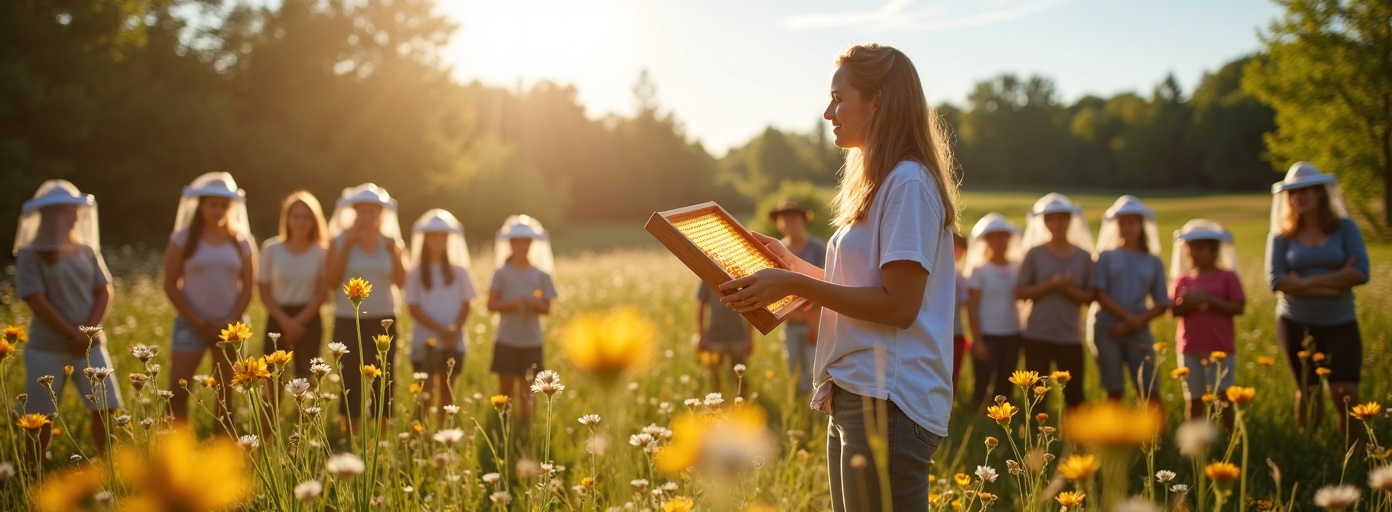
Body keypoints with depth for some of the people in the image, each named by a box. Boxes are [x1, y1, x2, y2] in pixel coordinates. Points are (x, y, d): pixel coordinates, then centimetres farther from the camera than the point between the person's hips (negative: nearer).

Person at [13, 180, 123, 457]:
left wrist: (88, 333, -9)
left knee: (105, 408, -1)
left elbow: (104, 292, 5)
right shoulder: (30, 255, -6)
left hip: (90, 345, 4)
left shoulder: (87, 251, 7)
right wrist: (73, 335, -14)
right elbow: (37, 302, -11)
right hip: (47, 348, -4)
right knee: (40, 416, 2)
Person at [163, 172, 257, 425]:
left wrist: (231, 322, -9)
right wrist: (197, 321, -10)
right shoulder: (183, 239, -1)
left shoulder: (241, 242, 4)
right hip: (191, 324, -1)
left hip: (229, 326, 2)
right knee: (177, 392, -9)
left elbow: (247, 288, 4)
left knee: (225, 395, 6)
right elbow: (171, 285, -3)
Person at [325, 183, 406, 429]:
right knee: (351, 380, -2)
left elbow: (400, 281, -1)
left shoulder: (390, 242, 7)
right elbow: (332, 282, -8)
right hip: (349, 321, -2)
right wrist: (346, 248, -12)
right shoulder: (340, 241, 1)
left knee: (383, 379, 1)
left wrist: (395, 251, -10)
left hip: (383, 321, 2)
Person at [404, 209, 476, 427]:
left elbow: (466, 304, 4)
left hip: (455, 341, 2)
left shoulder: (459, 271, 7)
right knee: (428, 391, -7)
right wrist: (441, 330, -14)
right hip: (425, 341, -2)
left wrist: (455, 330, -13)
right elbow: (414, 308, -4)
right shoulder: (416, 273, 1)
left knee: (447, 387, 7)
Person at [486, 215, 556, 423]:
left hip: (532, 342, 1)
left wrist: (533, 304, -16)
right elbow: (491, 305, -3)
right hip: (506, 341, -1)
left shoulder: (541, 274, 5)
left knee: (526, 392, 2)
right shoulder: (502, 272, 1)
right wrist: (514, 304, -19)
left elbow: (547, 308, 4)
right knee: (506, 392, 2)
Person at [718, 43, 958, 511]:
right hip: (855, 396, 10)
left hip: (888, 402, -10)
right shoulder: (878, 183, 17)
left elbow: (899, 305, -18)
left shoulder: (908, 183, -13)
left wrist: (795, 286, -18)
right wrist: (794, 265, 18)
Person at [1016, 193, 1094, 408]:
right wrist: (1050, 286, -15)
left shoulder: (1083, 256, 5)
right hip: (1037, 335, -1)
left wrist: (1070, 290, -14)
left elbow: (1089, 297, 5)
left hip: (1071, 336, 1)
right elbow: (1020, 292, -2)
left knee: (1074, 395, 1)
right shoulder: (1035, 253, 1)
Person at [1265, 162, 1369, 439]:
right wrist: (1334, 283, -17)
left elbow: (1360, 272, -13)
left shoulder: (1345, 228, -2)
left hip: (1340, 324, -1)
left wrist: (1305, 283, -17)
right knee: (1308, 392, 13)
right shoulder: (1282, 235, -1)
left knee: (1345, 394, -9)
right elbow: (1276, 280, -13)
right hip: (1296, 324, 1)